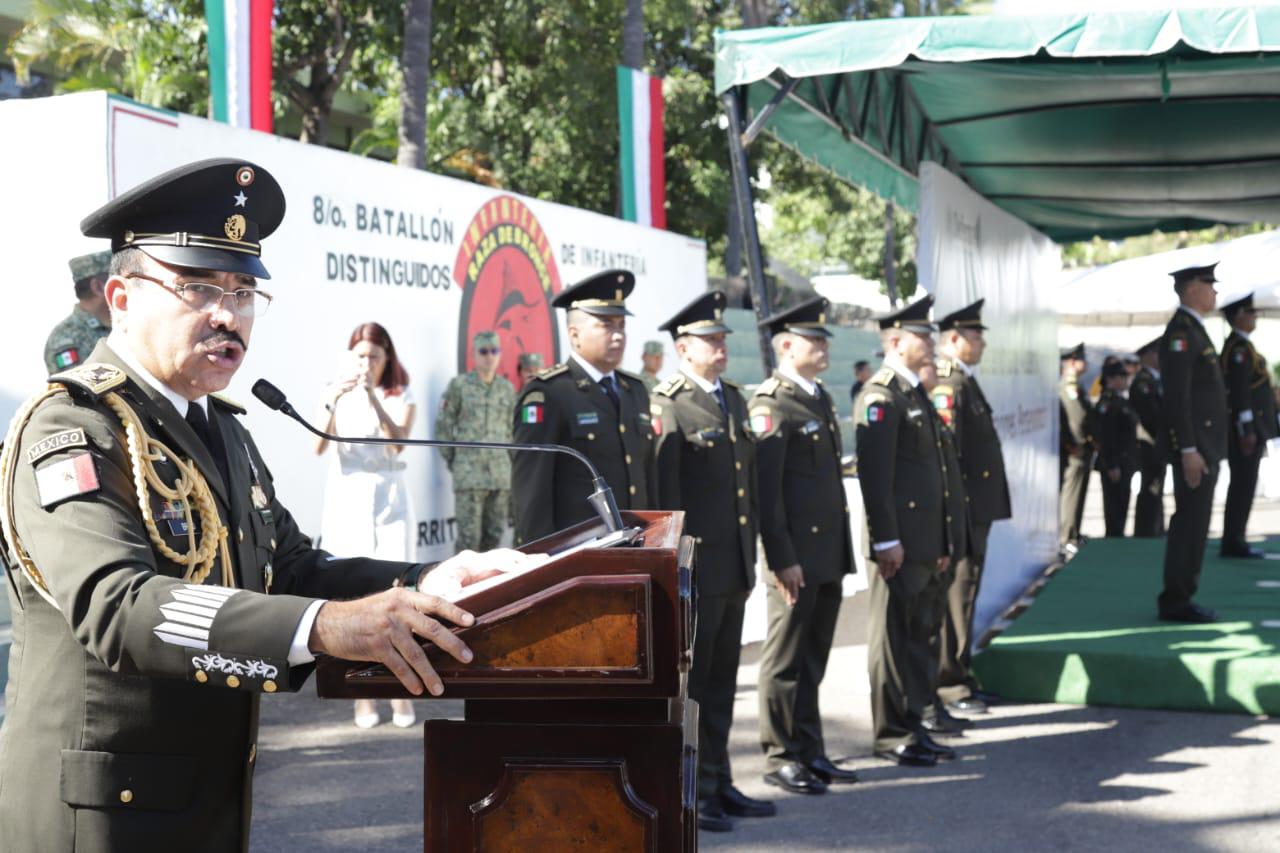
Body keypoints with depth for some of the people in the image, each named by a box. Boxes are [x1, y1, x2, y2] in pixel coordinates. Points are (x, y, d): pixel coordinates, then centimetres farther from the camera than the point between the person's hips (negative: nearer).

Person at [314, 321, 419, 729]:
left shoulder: (400, 397, 5)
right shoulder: (337, 394, 6)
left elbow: (397, 441, -13)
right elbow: (317, 447, -8)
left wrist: (374, 398, -25)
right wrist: (330, 402, -23)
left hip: (388, 499, 0)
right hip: (346, 499, 1)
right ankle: (363, 695, 4)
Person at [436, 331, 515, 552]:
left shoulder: (507, 388, 11)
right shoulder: (459, 385, 1)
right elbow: (443, 426, 4)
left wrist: (505, 459, 12)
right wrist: (453, 462, 5)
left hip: (501, 474, 4)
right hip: (469, 473, -4)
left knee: (495, 533, 5)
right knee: (469, 536, -6)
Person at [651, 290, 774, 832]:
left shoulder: (734, 399, 14)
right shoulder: (667, 405, -11)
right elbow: (664, 493, -15)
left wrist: (749, 555, 18)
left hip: (733, 567, 8)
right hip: (694, 569, -8)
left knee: (721, 681, 15)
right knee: (688, 685, 1)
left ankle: (718, 784, 24)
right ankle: (688, 793, 9)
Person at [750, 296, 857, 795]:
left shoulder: (820, 397, 15)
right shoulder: (772, 405, -13)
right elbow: (765, 488, -17)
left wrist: (840, 549, 19)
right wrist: (782, 559, -20)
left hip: (828, 554, 9)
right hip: (796, 556, -9)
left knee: (813, 659, 15)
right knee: (786, 660, 2)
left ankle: (810, 753, 24)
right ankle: (781, 758, 12)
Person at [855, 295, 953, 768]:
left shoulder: (916, 392, 18)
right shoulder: (880, 396, -12)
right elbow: (874, 474, -18)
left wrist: (943, 542, 20)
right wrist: (887, 541, -21)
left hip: (927, 542, 9)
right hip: (901, 542, -9)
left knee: (920, 636, 14)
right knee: (894, 638, -1)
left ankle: (912, 725, 23)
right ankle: (892, 734, 7)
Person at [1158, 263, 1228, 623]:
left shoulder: (1194, 330, 18)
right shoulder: (1181, 332, -14)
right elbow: (1176, 397, -21)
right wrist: (1188, 451, -24)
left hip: (1205, 446, 10)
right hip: (1194, 447, -10)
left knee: (1193, 523, 11)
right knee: (1190, 522, -8)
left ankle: (1179, 598, 16)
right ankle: (1176, 602, -4)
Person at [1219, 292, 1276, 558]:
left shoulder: (1237, 345, 18)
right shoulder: (1240, 347, -14)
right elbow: (1240, 391, -21)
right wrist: (1248, 431, -23)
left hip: (1246, 427, 10)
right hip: (1247, 427, -10)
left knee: (1242, 485, 11)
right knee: (1244, 485, -8)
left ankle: (1233, 541, 14)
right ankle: (1234, 542, -7)